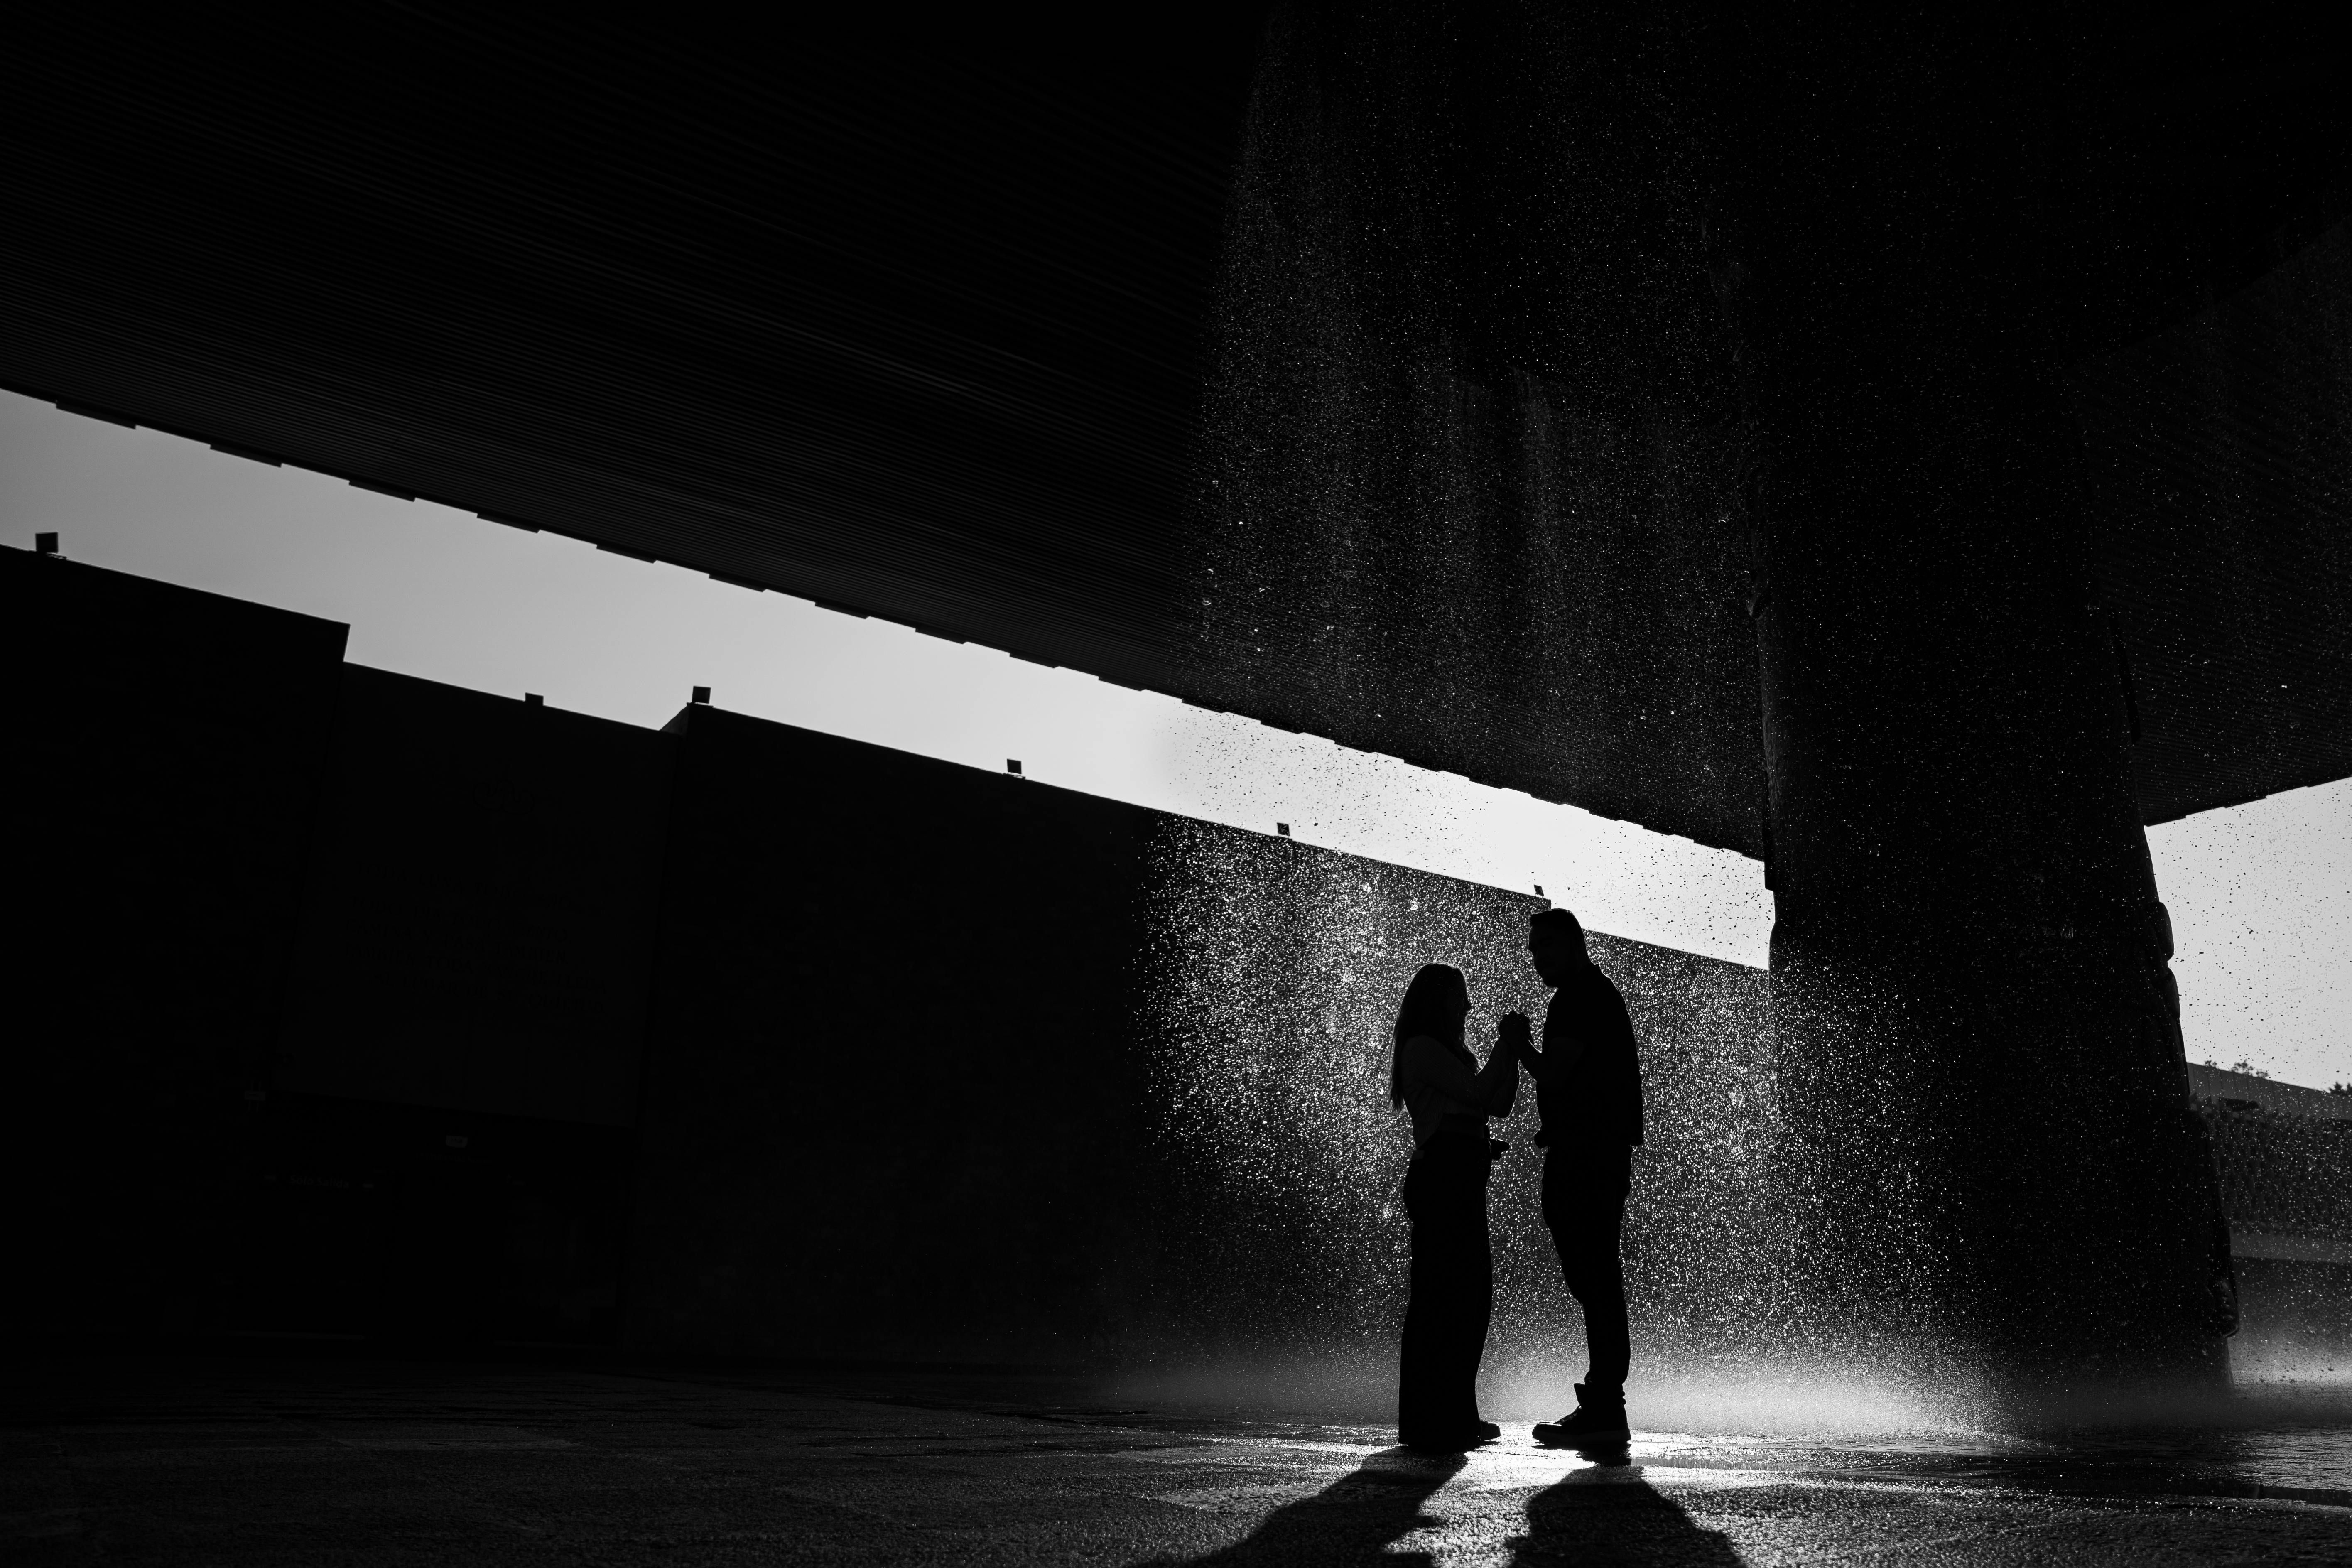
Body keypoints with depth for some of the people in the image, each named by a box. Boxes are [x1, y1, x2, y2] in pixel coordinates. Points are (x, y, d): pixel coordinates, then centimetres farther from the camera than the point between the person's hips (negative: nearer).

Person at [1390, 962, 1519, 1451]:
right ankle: (1432, 1420, -9)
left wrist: (1512, 1052, 9)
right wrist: (1507, 1045, -2)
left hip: (1461, 1179, 10)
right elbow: (1477, 1092, -13)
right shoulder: (1421, 1048, -4)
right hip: (1442, 1174, -10)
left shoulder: (1452, 1053, 26)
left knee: (1472, 1294, 9)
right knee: (1445, 1294, -11)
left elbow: (1499, 1105, 17)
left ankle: (1455, 1417, 16)